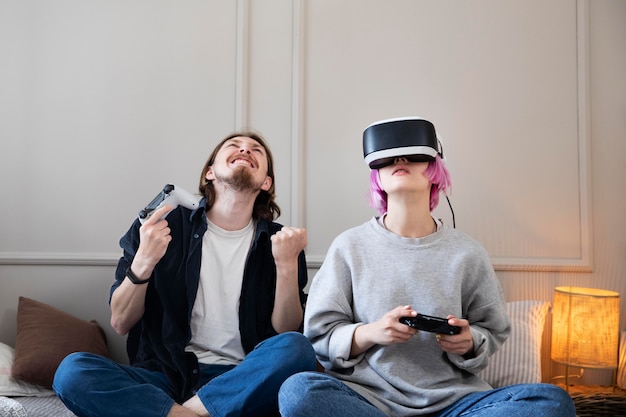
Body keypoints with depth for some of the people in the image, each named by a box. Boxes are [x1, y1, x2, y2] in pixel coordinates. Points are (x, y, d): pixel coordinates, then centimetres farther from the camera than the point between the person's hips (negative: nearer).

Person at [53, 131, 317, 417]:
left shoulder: (281, 242, 3)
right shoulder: (164, 225, 2)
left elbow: (285, 334, -3)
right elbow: (120, 323, 3)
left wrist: (287, 265, -17)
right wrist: (142, 263, -16)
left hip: (242, 382, 0)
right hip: (167, 376, 1)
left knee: (296, 349, -30)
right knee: (72, 370, -24)